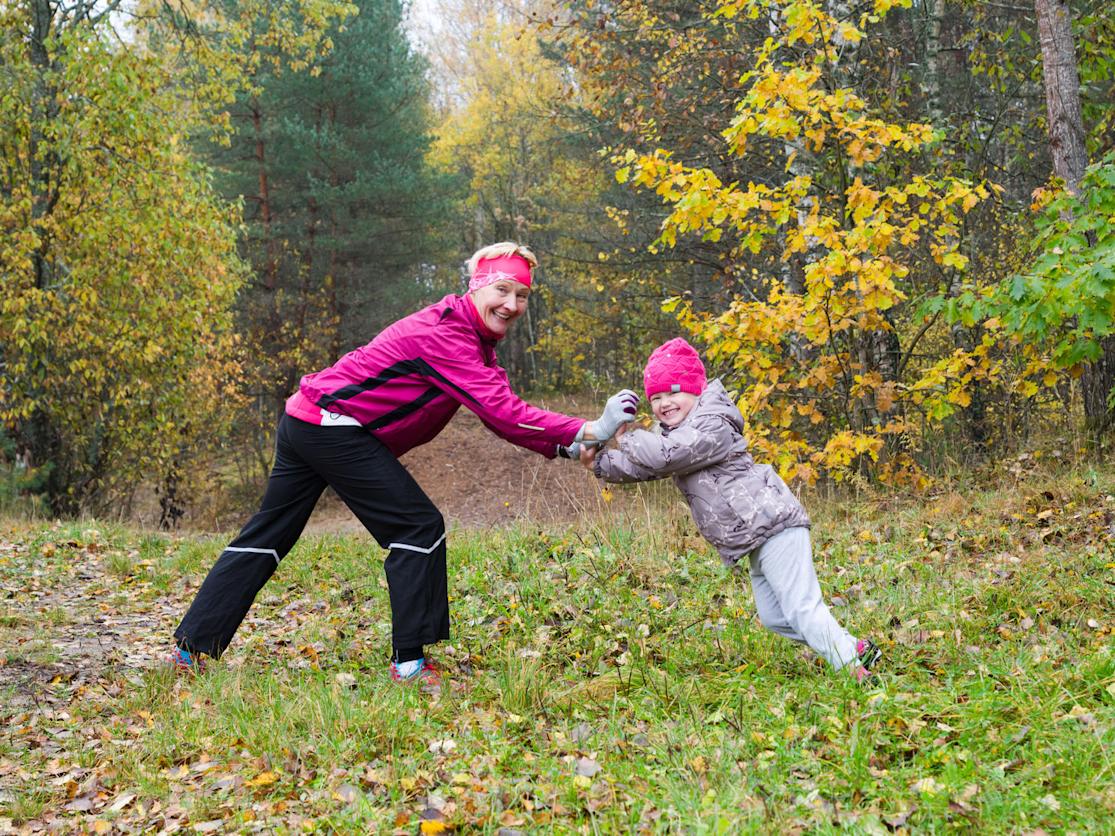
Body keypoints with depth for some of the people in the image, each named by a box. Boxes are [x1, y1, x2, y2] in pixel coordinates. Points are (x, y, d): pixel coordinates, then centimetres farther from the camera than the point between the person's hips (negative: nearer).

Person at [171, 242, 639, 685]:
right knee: (420, 528, -7)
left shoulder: (473, 339, 13)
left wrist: (564, 447, -5)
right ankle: (409, 663, -3)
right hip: (336, 427, -11)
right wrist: (588, 431, -26)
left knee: (266, 536, 13)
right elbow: (503, 411, -26)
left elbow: (497, 414, 8)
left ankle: (192, 648, 18)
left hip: (306, 423, 11)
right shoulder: (444, 335, -19)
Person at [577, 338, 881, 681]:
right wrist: (599, 464, -2)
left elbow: (664, 455, -26)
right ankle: (855, 650, 20)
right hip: (758, 538, 11)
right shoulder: (675, 433, 17)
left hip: (773, 527, -11)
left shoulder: (712, 428, -15)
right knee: (773, 616, 15)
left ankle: (855, 668, -7)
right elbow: (642, 468, 12)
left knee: (801, 608, -14)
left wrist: (626, 437, -10)